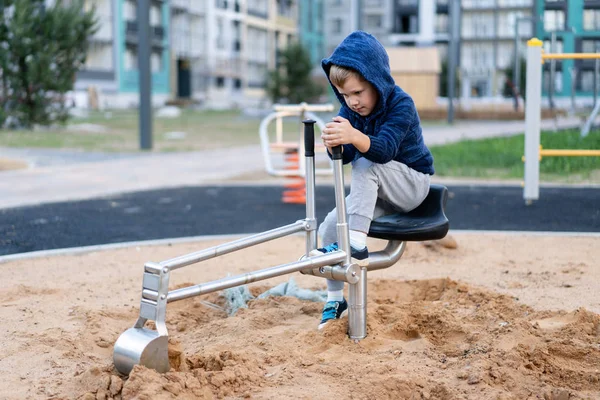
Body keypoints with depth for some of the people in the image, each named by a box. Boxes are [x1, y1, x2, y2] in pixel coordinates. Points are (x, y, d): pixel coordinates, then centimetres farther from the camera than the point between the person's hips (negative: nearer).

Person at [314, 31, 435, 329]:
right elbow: (344, 157, -15)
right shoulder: (350, 107, -5)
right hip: (377, 190, 6)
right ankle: (335, 301, 1)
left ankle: (356, 245, -39)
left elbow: (385, 149, -40)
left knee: (365, 165, -34)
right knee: (329, 227, -13)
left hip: (412, 184, -6)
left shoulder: (401, 104, -23)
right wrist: (334, 144, -40)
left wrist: (354, 136, -60)